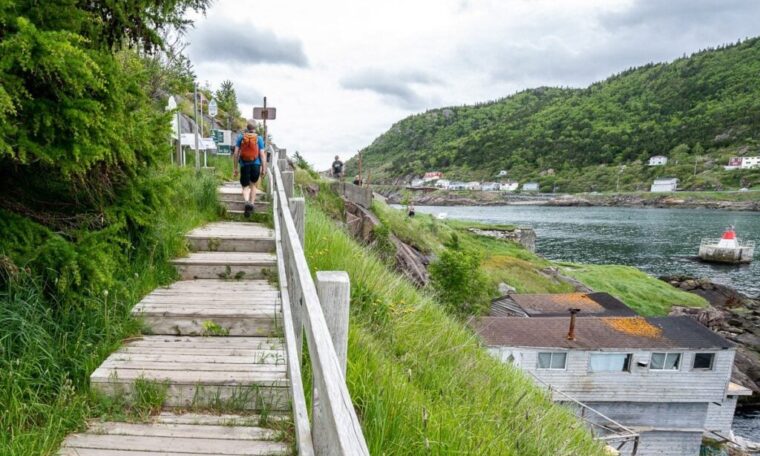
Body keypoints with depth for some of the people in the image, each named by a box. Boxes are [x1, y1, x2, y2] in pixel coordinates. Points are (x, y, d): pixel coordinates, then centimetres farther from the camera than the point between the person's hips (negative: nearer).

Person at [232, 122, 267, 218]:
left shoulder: (240, 137, 3)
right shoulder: (259, 138, 0)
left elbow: (236, 154, 2)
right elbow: (262, 154, -4)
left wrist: (235, 168, 7)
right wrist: (264, 169, 0)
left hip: (244, 165, 0)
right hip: (256, 165, 0)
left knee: (245, 187, 9)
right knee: (253, 185, 21)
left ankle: (247, 202, -19)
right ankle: (252, 205, 18)